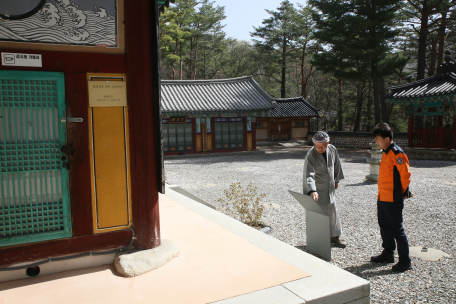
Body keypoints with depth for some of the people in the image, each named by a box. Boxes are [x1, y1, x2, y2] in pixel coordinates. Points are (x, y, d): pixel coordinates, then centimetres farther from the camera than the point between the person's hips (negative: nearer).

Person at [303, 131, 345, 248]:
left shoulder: (332, 150, -5)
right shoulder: (311, 155, -23)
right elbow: (309, 175, -32)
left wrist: (336, 180, 19)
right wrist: (312, 190, -45)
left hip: (330, 188, 6)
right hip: (317, 190, -6)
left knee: (333, 212, 17)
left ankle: (334, 237, 34)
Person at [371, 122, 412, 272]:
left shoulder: (397, 153, -18)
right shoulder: (386, 153, 12)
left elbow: (405, 174, -19)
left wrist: (403, 192, -8)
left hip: (393, 199, -9)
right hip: (382, 197, 9)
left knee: (396, 229, -1)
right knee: (384, 226, 18)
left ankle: (405, 260, 11)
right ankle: (388, 254, 33)